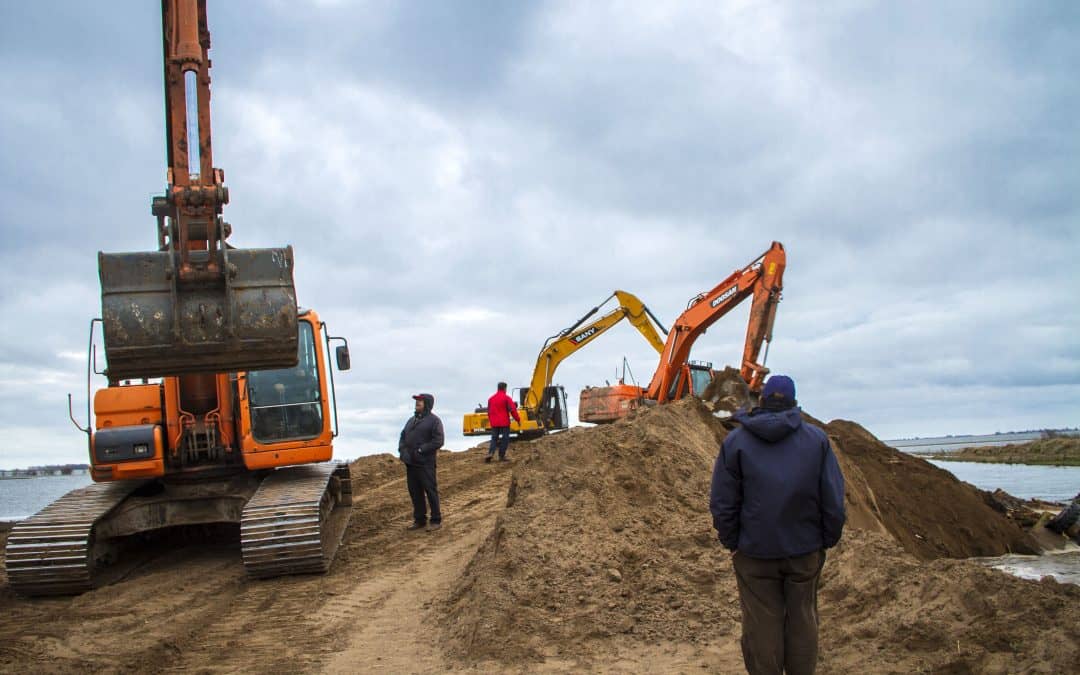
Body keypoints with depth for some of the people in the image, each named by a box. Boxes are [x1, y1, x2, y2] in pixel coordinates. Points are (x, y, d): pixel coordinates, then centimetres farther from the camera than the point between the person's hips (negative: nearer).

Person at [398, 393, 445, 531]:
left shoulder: (434, 420, -7)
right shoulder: (412, 420, 18)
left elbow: (438, 441, -15)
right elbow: (403, 436, 20)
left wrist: (421, 450, -18)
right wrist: (402, 449, 1)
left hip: (425, 463, -7)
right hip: (410, 462, 8)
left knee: (430, 490, -2)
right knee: (414, 492, 10)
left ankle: (436, 520, 6)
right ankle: (419, 520, 20)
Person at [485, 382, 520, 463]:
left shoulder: (491, 398, 10)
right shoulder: (506, 398, -8)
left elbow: (489, 411, 16)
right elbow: (513, 410, -12)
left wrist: (490, 421, 27)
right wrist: (518, 420, -3)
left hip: (494, 423, 5)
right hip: (504, 423, -5)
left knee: (494, 438, 12)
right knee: (505, 438, 4)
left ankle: (491, 453, -8)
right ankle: (501, 456, 2)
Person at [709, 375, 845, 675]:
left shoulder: (735, 441, -4)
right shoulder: (817, 439, -1)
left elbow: (722, 504, -4)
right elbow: (834, 501, -2)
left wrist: (732, 542, 7)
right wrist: (827, 540, 10)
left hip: (754, 552, -1)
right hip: (805, 549, 1)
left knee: (762, 625, 7)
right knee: (802, 621, 14)